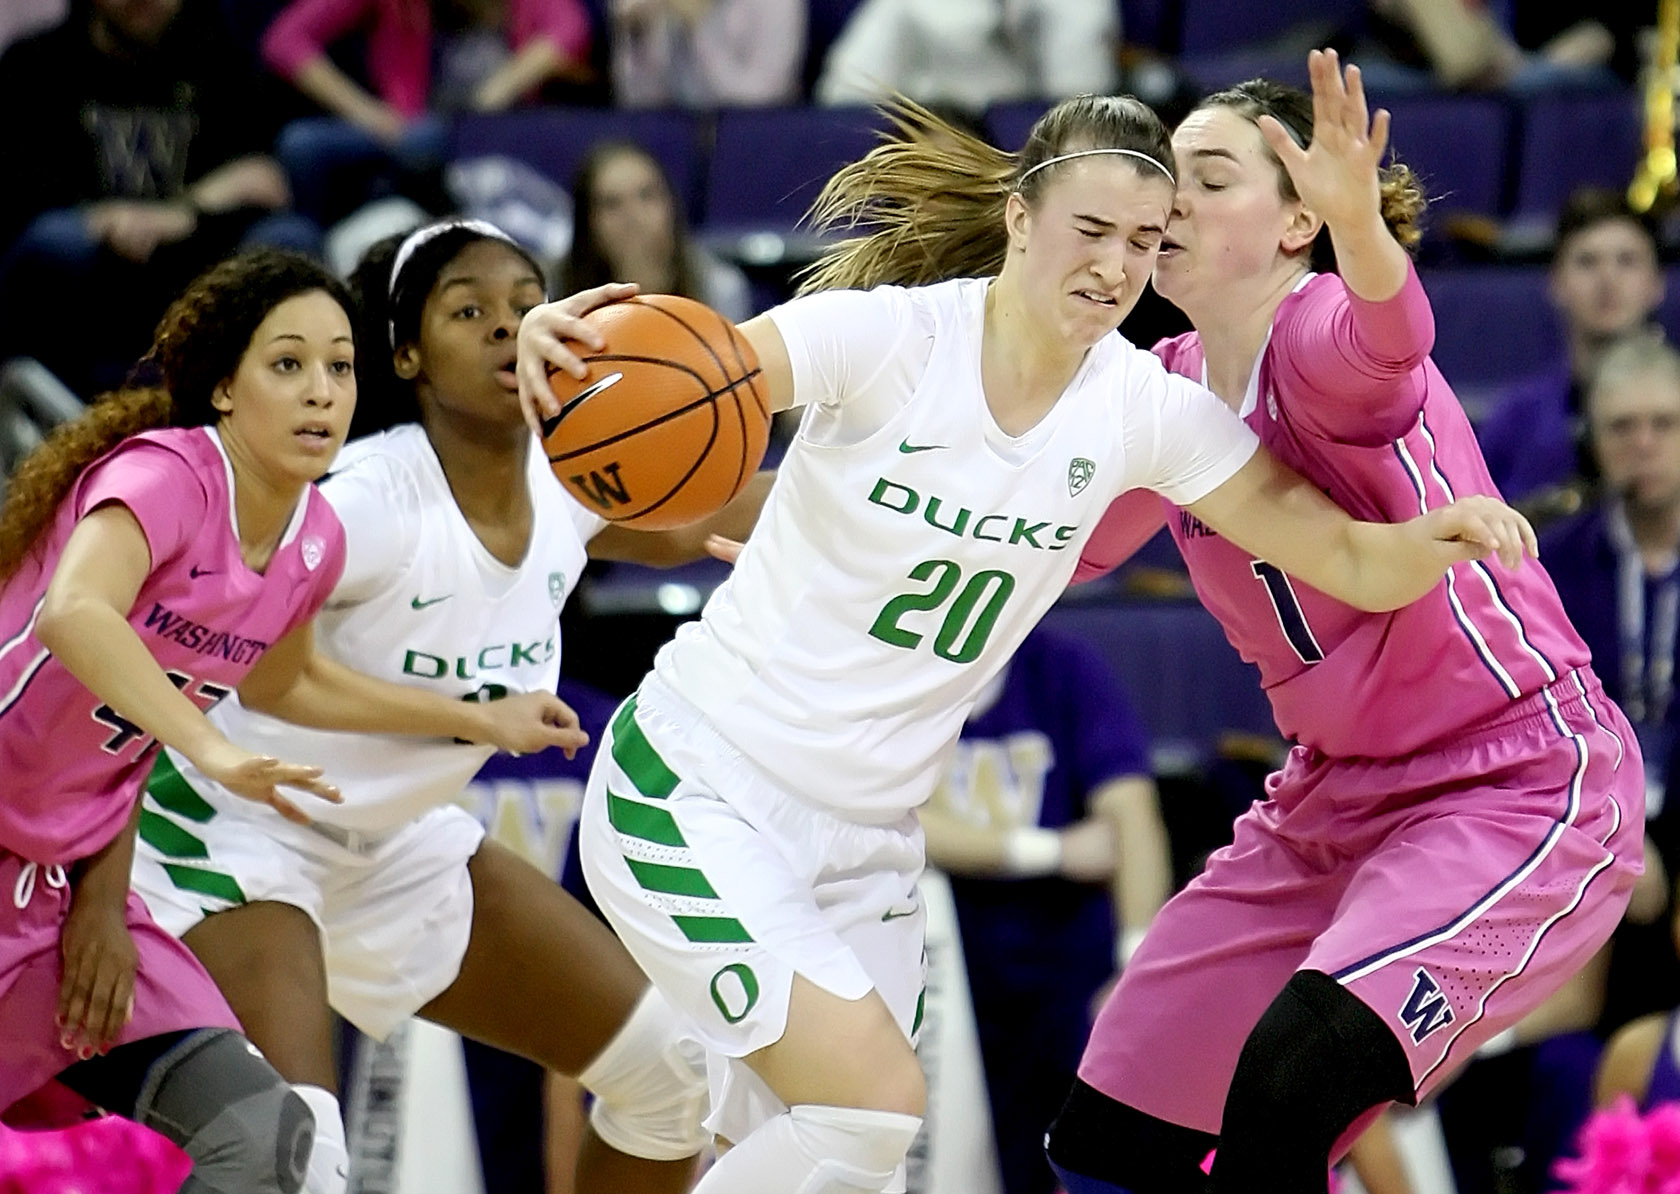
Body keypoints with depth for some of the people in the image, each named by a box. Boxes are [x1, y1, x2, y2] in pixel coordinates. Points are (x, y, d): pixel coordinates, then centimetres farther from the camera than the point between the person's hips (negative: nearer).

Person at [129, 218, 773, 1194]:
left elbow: (680, 532, 16)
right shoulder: (374, 500, -28)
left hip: (398, 846, 8)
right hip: (238, 833, -8)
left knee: (674, 1073, 7)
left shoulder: (564, 480, -7)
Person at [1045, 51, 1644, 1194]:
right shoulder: (1171, 387, 5)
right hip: (1334, 803, 9)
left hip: (1523, 788, -9)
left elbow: (1383, 342, -44)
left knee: (1285, 1088, -30)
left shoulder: (1318, 332, -18)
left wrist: (1360, 223, -65)